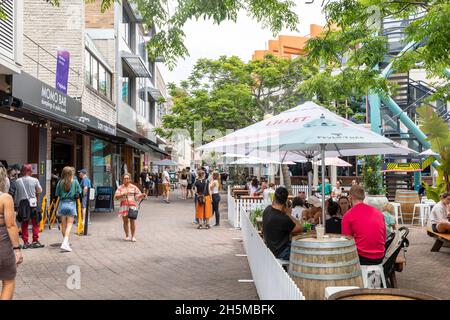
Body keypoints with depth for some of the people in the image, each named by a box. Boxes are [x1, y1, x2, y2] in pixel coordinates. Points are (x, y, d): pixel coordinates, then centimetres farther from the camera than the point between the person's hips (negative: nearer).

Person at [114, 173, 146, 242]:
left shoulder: (133, 187, 9)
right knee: (125, 221, 3)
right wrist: (123, 194, -13)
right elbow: (116, 197, 1)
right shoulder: (120, 188, 9)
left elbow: (138, 196, 8)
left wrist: (142, 195, -13)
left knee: (132, 221, -6)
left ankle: (133, 236, -1)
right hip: (123, 205, 1)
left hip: (132, 205, -1)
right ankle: (127, 236, 14)